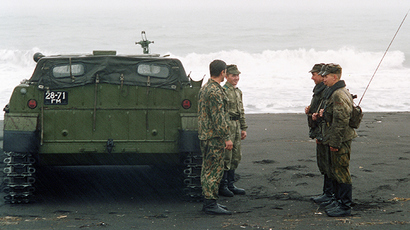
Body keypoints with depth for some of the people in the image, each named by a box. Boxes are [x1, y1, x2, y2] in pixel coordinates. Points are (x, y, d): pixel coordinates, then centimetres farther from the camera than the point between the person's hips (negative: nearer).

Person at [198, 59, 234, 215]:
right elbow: (218, 118, -22)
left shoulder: (204, 88, 14)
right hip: (214, 137, -10)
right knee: (214, 170, -7)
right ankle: (210, 204, -6)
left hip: (205, 135, 10)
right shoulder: (215, 91, -18)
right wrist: (227, 138, -19)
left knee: (208, 169, 14)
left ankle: (208, 201, 19)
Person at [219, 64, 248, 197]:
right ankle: (222, 187, 1)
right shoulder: (223, 91, -12)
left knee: (236, 157, 11)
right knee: (226, 157, -6)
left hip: (236, 126, 9)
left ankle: (230, 185, 19)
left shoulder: (238, 92, 16)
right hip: (227, 126, -9)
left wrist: (243, 128, 18)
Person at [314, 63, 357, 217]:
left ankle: (345, 206, -2)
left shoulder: (339, 95, -20)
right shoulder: (333, 93, 15)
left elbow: (342, 120, -24)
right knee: (335, 171, 18)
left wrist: (335, 142, -22)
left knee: (341, 172, -6)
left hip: (340, 141, -11)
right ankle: (339, 200, 27)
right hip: (334, 140, 11)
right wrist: (324, 114, 8)